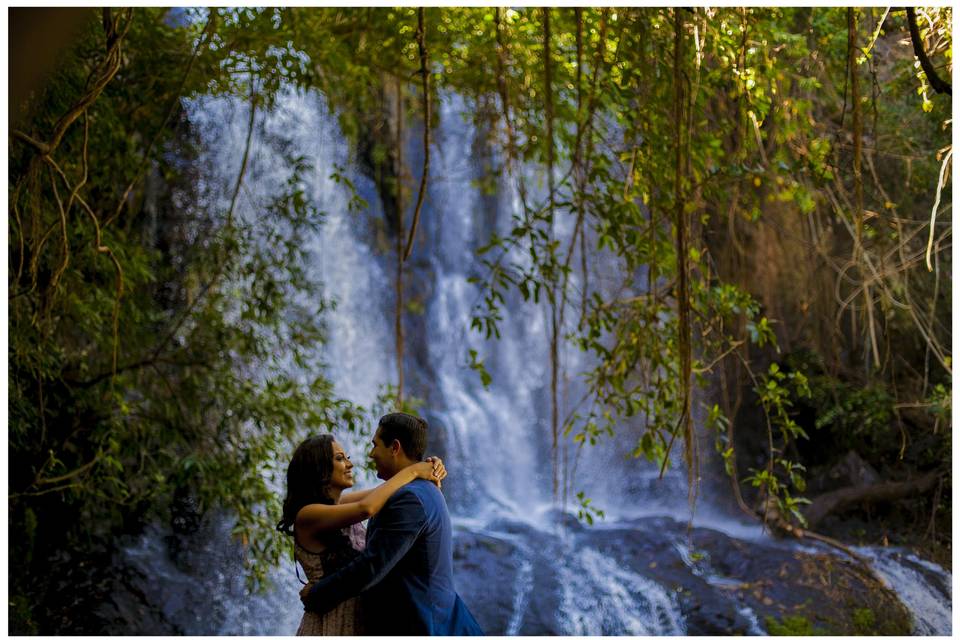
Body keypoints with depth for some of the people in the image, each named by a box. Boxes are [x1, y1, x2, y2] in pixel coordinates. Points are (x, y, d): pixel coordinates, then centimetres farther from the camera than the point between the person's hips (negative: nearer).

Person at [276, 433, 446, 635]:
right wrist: (412, 472, -22)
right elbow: (366, 508, -32)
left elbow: (390, 489, 7)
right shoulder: (307, 515, -18)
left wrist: (430, 467, -11)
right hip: (332, 625, -8)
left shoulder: (339, 503, 6)